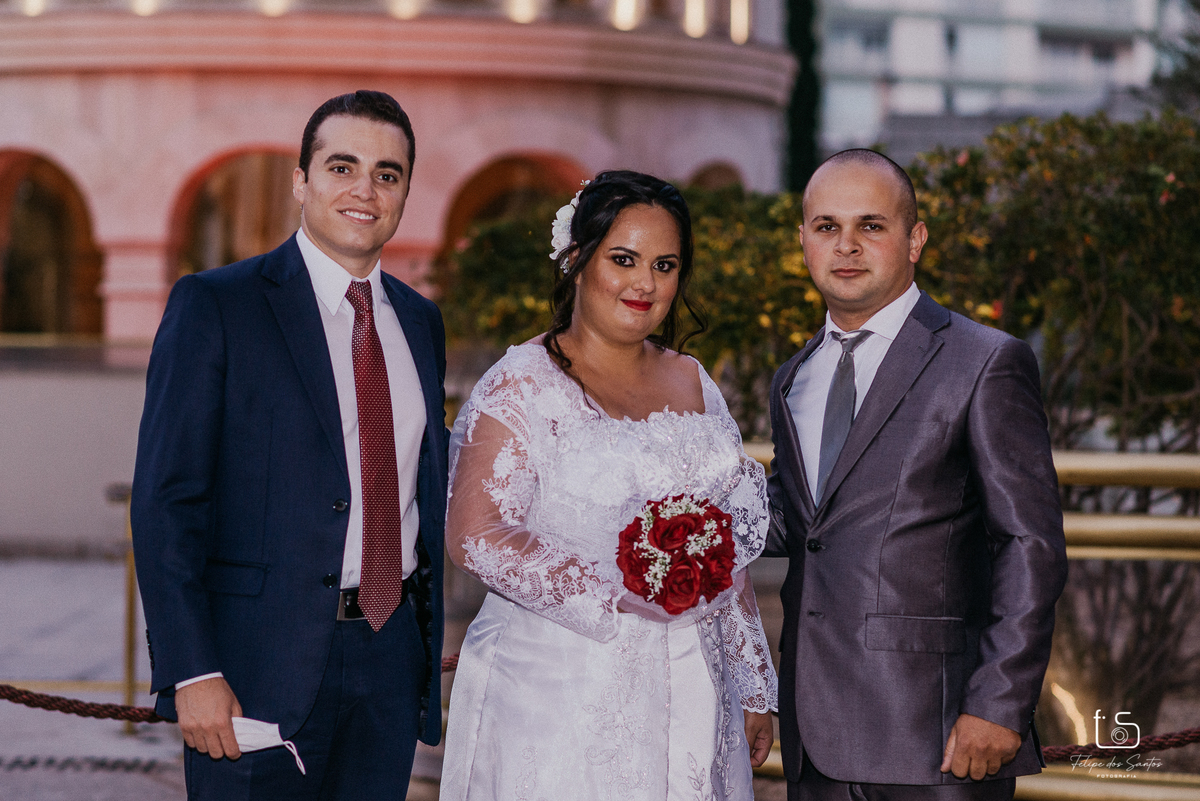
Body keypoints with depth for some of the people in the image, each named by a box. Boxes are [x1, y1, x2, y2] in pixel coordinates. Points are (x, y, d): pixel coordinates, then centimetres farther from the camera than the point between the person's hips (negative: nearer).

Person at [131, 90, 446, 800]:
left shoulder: (420, 322, 13)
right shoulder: (214, 306, -5)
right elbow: (166, 499, -10)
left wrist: (432, 655, 16)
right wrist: (191, 673, -17)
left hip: (392, 658, 5)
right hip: (264, 662, -5)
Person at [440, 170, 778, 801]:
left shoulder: (692, 385, 13)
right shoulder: (524, 384, -6)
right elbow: (474, 536, -16)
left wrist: (754, 689, 14)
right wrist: (619, 594, -20)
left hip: (687, 695, 6)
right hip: (560, 695, -5)